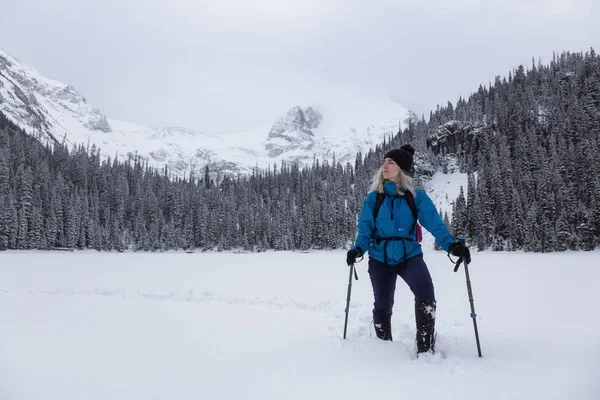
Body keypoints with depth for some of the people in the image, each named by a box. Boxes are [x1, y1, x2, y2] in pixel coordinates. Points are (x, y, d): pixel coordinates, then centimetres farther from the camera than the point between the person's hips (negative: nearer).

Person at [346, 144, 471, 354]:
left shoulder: (416, 196, -5)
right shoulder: (373, 198, -1)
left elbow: (435, 223, -12)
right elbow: (365, 228, -4)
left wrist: (451, 244, -28)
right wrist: (358, 248, -24)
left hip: (410, 255, -2)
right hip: (380, 258, 2)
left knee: (425, 292, -27)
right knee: (382, 306, 7)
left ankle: (425, 349, -15)